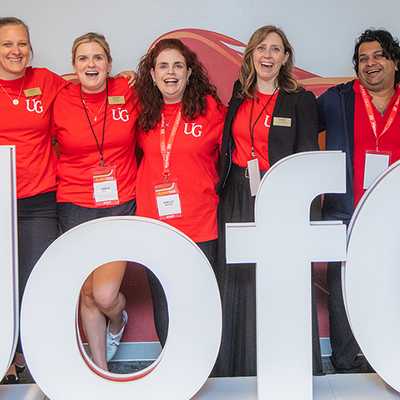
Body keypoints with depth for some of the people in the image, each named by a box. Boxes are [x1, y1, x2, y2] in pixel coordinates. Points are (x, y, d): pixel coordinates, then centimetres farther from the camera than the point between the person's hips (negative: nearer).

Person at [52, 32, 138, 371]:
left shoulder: (128, 93, -2)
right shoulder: (61, 101, -2)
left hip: (122, 204, -1)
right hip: (76, 207, 1)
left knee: (105, 294, -14)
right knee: (87, 294, 7)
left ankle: (117, 319, 25)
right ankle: (100, 368, 27)